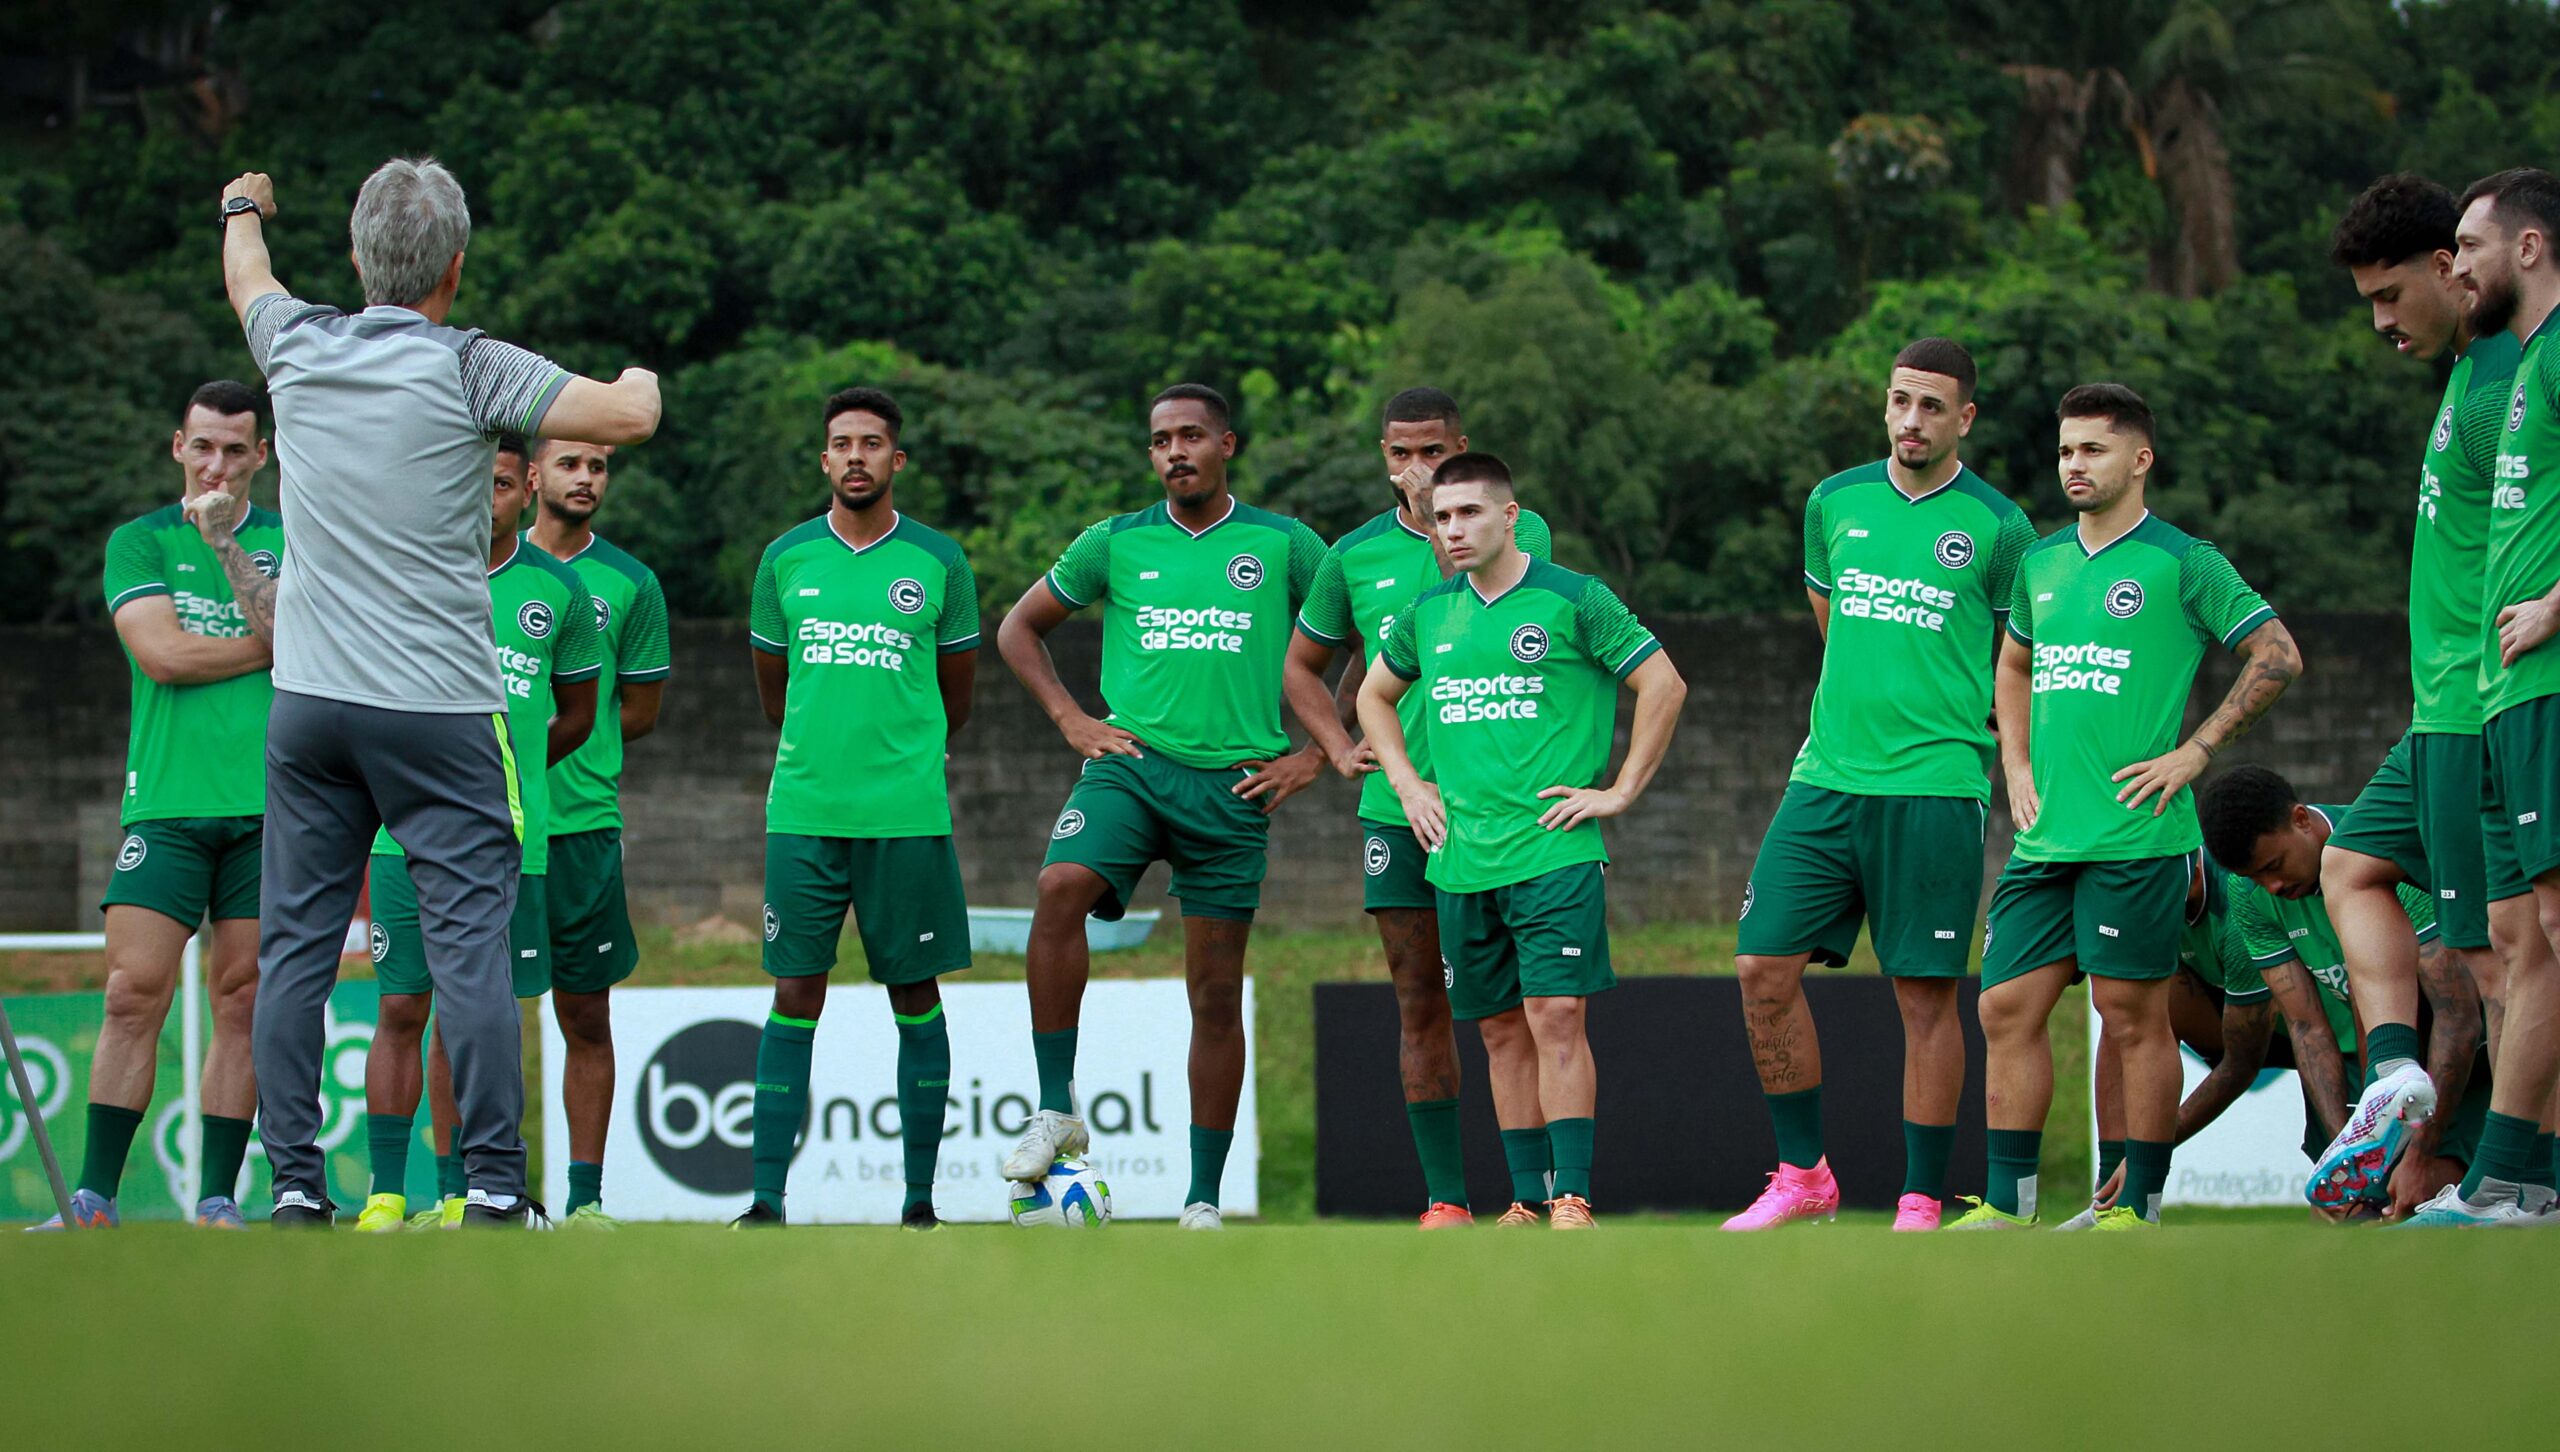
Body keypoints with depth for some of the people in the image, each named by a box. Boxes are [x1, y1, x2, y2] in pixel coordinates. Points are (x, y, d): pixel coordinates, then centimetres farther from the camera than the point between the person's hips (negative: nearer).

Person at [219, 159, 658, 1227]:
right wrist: (641, 379, 9)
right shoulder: (470, 368, -9)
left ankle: (295, 1181, 4)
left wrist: (244, 210, 51)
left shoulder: (298, 346, 5)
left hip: (308, 703, 4)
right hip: (440, 709, -4)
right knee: (469, 944, -5)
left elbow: (247, 278, 28)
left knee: (295, 949, 6)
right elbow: (627, 418, -16)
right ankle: (494, 1186, -10)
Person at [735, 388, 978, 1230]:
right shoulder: (786, 559, 7)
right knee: (795, 997, -2)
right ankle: (767, 1201, -3)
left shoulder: (938, 562, 3)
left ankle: (920, 1200, 8)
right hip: (803, 810, 1)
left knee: (916, 999, 3)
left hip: (908, 812, -1)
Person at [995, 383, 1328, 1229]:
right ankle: (1056, 1112, -22)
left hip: (1234, 786, 0)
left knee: (1216, 992, 1)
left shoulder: (1284, 547, 5)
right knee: (1060, 888, -29)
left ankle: (1204, 1199, 8)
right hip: (1130, 766, 0)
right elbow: (1020, 628, 19)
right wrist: (1071, 721, 6)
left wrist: (1315, 755, 4)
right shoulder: (1116, 545, 9)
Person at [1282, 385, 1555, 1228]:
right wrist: (1340, 748, 7)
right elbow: (1303, 664, 20)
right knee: (1420, 1002, 3)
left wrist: (1436, 512, -12)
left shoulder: (1518, 529, 2)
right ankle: (1444, 1196, 8)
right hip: (1396, 805, 3)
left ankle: (1533, 1193, -3)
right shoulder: (1355, 555, 9)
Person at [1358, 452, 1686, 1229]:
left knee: (1556, 1016, -13)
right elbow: (1374, 696, 28)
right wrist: (1407, 784, 15)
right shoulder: (1429, 613, 11)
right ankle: (1526, 1202, 13)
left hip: (1554, 851, -5)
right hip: (1463, 859, 5)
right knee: (1501, 1031, 8)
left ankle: (1573, 1200, -13)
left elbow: (1664, 685, -1)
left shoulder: (1571, 599, -4)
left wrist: (1619, 792, -4)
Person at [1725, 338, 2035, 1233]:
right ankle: (1802, 1175, 12)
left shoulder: (1997, 528, -1)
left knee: (1925, 995, -2)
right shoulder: (1835, 504, 10)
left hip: (1935, 789, -4)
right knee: (1765, 968, -2)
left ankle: (1922, 1204, 6)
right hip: (1826, 781, 4)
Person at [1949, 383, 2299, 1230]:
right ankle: (2006, 1207, 7)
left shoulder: (2181, 564, -3)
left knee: (2133, 1018, -2)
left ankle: (2140, 1208, 5)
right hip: (2045, 837, 6)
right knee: (2006, 1008, 2)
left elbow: (2278, 655, -3)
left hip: (2135, 835, -6)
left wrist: (2194, 752, -7)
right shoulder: (2041, 563, 15)